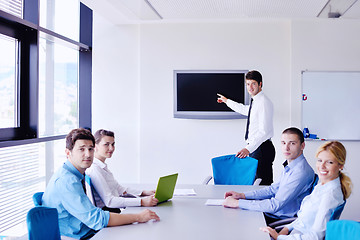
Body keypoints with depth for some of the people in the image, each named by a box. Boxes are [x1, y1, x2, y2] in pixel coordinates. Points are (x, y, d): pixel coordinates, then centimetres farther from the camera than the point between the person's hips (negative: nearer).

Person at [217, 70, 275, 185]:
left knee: (263, 183, -11)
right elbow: (244, 109, 39)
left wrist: (249, 148, -29)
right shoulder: (255, 102, 14)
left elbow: (264, 131, -22)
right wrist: (227, 101, 50)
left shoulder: (264, 102, -15)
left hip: (262, 148, -9)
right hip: (254, 148, 9)